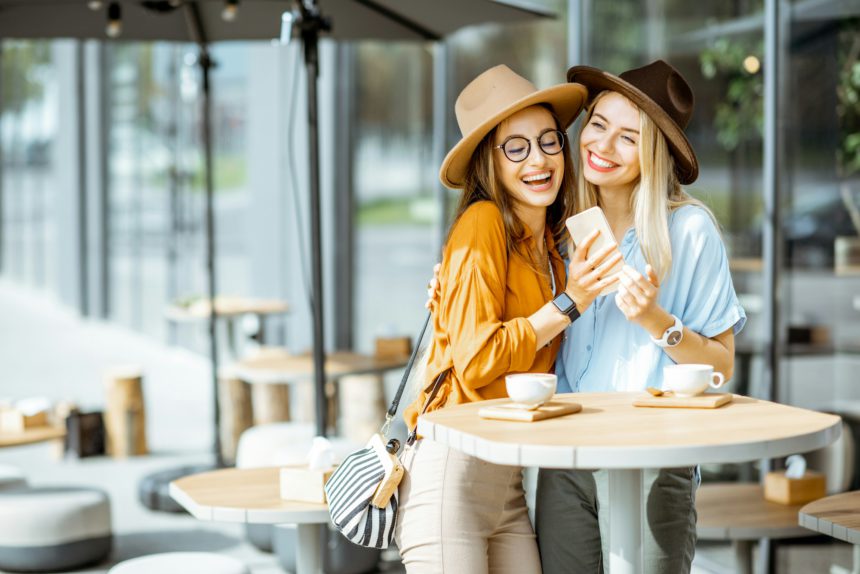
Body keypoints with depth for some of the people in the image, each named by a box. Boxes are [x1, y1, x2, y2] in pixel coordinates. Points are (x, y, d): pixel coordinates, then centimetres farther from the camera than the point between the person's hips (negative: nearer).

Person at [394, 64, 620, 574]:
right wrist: (568, 304, -12)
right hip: (452, 469, -8)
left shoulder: (549, 247, 17)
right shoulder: (482, 225, -8)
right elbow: (475, 359, -14)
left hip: (508, 477, 8)